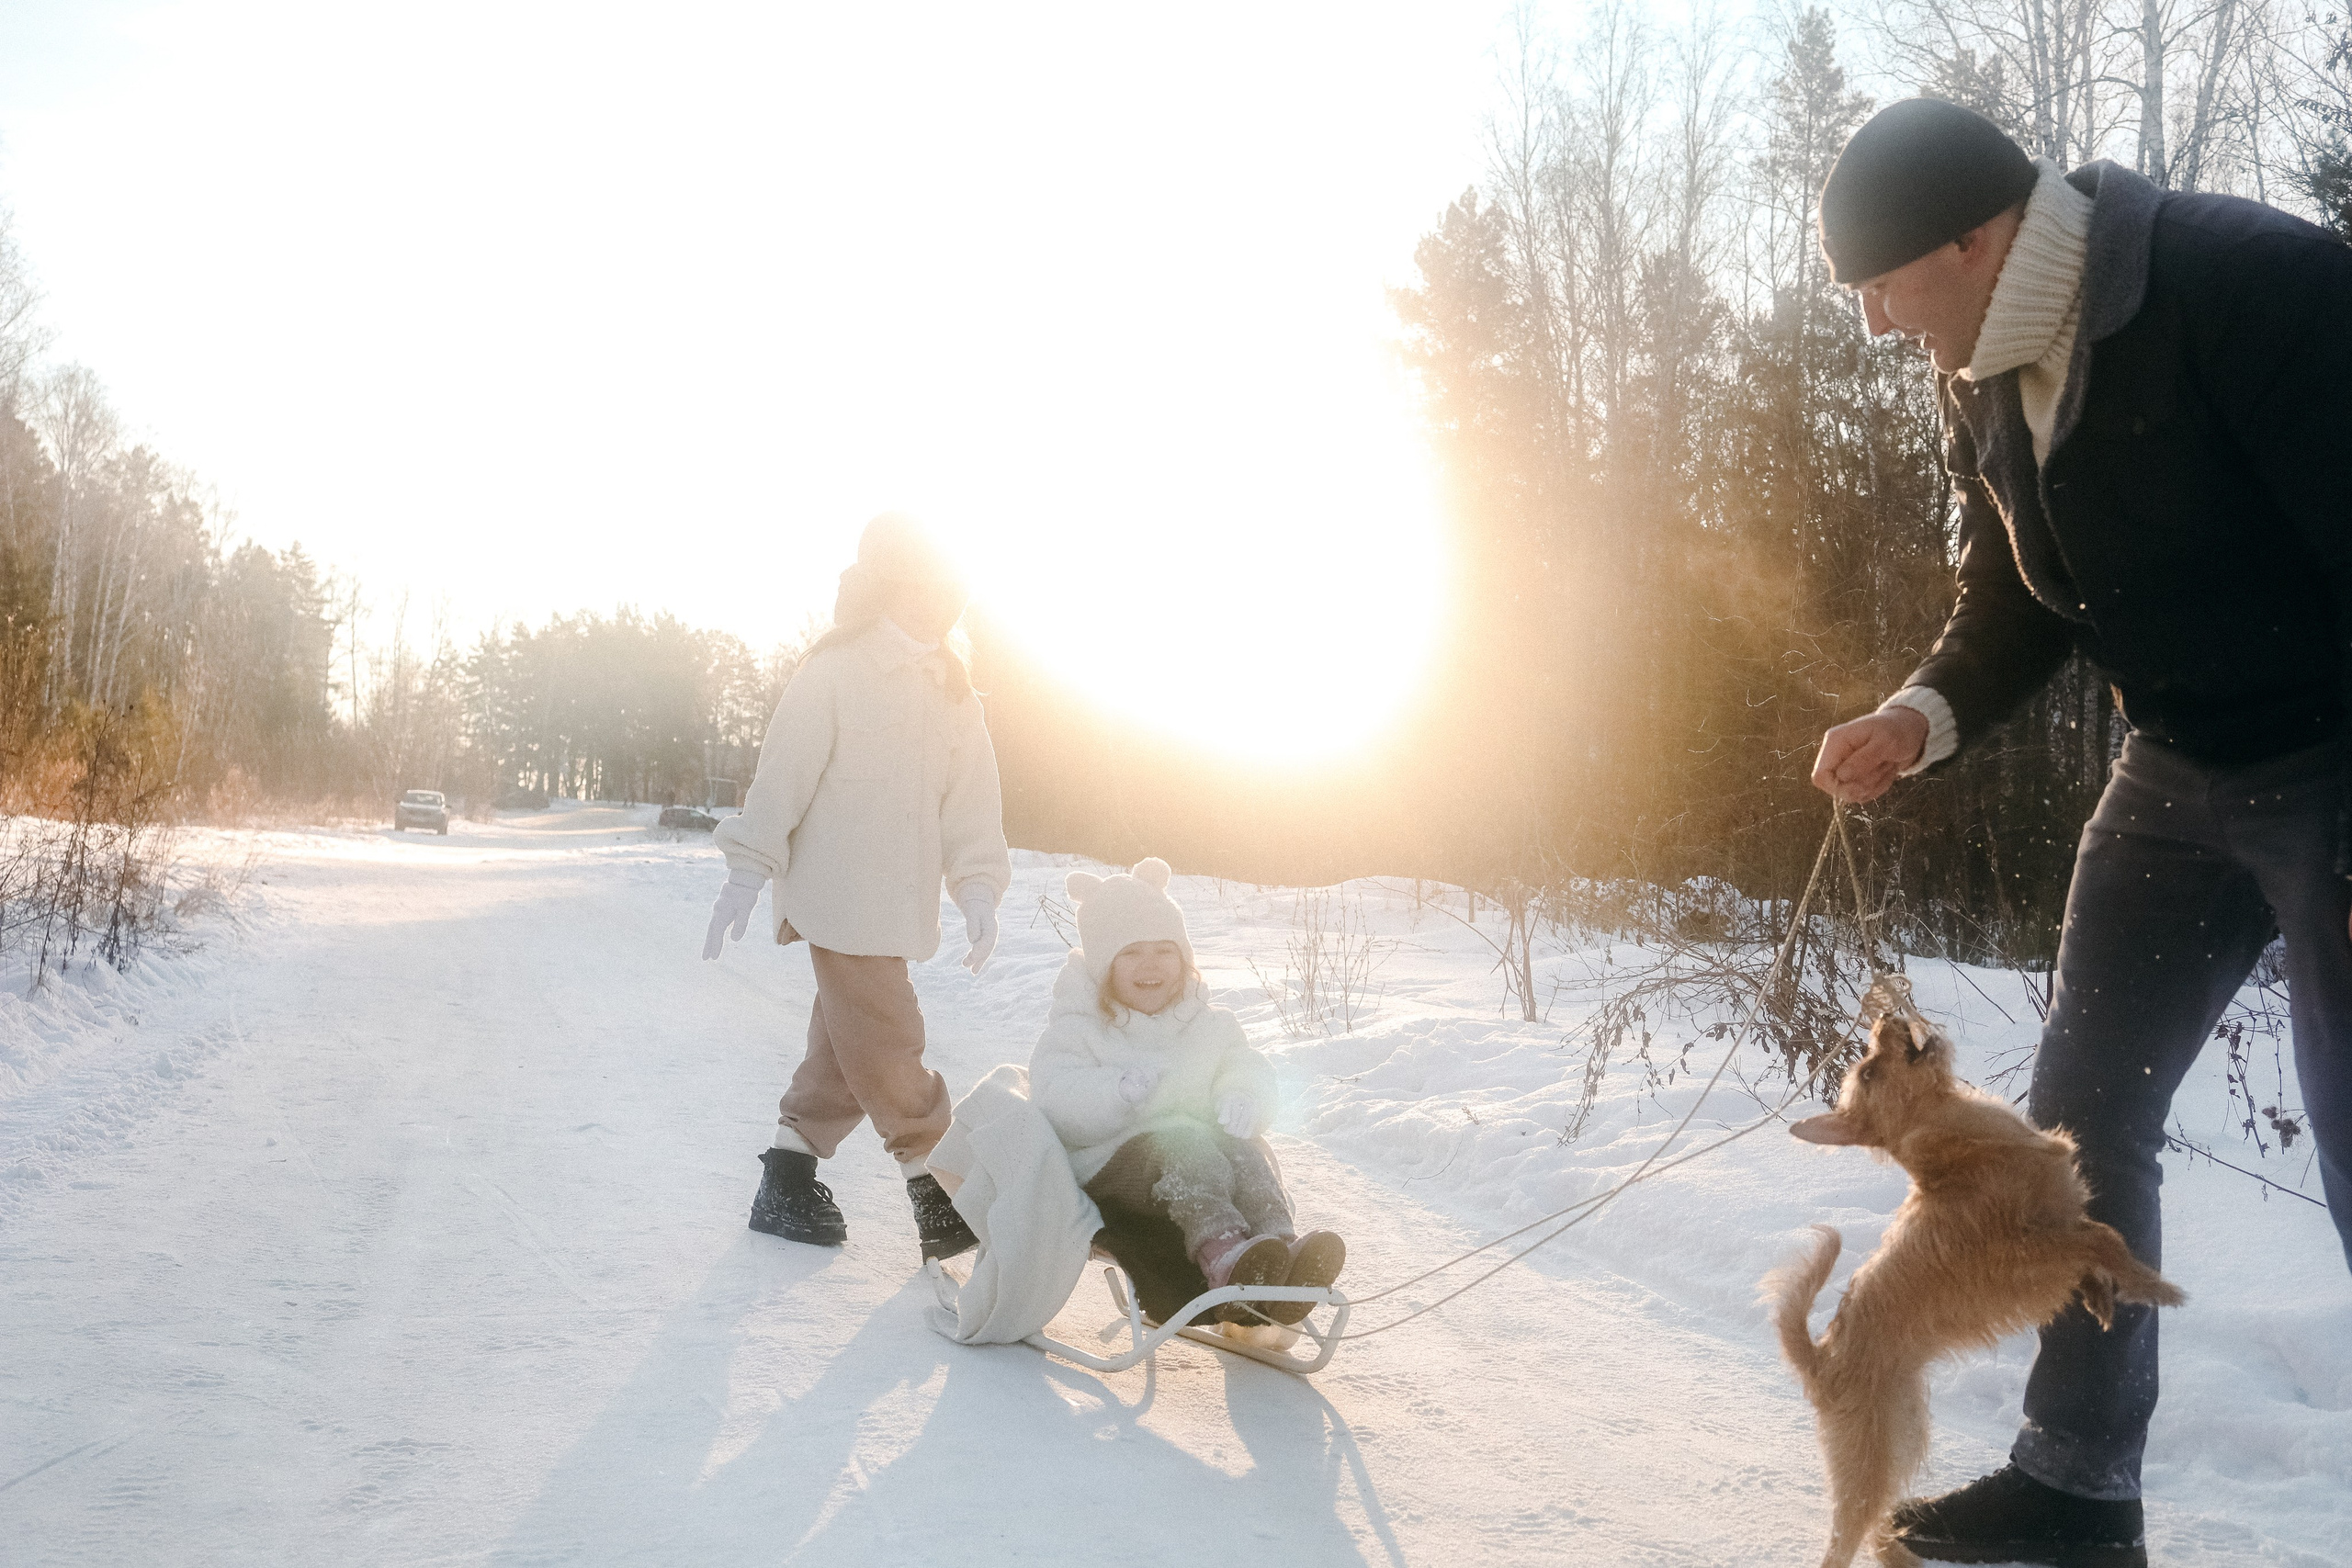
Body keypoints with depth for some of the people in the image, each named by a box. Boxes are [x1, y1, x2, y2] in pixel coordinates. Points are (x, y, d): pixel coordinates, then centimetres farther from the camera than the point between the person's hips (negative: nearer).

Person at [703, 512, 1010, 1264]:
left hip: (901, 903, 7)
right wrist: (748, 871, -11)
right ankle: (938, 1188, 1)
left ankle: (788, 1182, 24)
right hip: (840, 897, -7)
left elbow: (971, 796, 9)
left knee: (848, 1043, 12)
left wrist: (979, 887, 0)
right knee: (887, 1042, -6)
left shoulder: (951, 692, 12)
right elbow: (783, 774, -9)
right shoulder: (833, 672, -7)